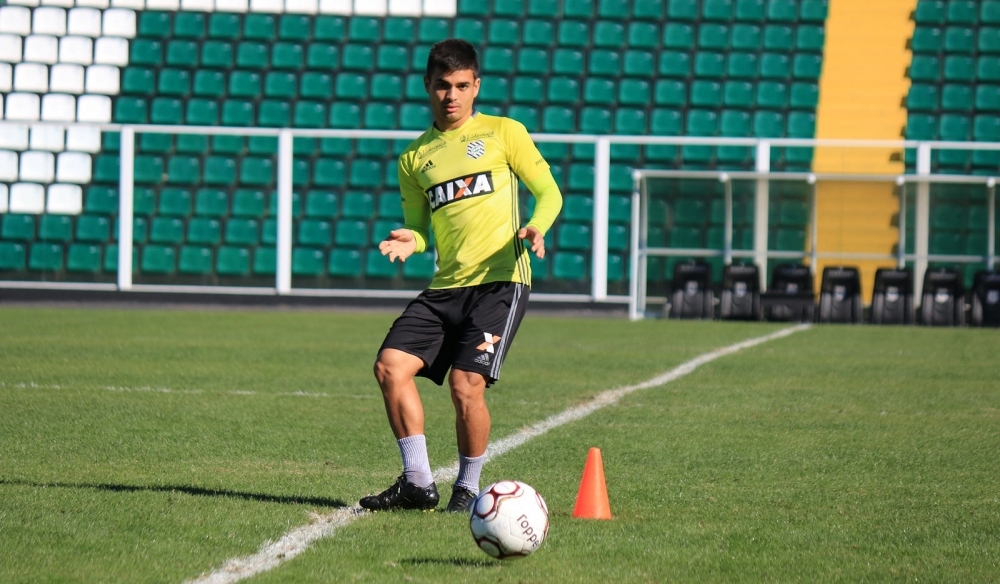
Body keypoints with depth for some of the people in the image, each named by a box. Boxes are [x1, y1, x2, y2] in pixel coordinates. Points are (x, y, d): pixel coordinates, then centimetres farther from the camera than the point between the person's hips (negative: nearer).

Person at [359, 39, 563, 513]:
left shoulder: (503, 133, 6)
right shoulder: (415, 157, 16)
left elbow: (549, 192, 6)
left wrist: (535, 228, -15)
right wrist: (409, 241, -3)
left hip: (499, 282, -5)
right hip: (445, 287, 5)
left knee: (466, 385, -16)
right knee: (390, 367, -10)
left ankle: (468, 489, 5)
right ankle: (417, 481, -1)